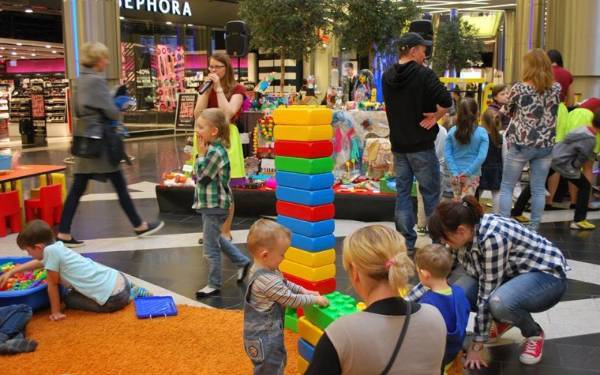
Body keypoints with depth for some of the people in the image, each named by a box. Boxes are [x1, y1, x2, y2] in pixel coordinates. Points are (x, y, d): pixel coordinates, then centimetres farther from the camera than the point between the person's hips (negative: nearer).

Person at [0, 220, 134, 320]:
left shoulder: (50, 251, -13)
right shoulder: (58, 246, 12)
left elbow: (52, 284, -5)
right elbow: (37, 263, 33)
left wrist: (56, 312, 6)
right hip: (120, 280, 8)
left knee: (69, 299, 10)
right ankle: (128, 292, 19)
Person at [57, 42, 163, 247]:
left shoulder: (82, 80, 13)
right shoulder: (96, 80, -15)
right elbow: (111, 111, -17)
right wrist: (117, 110, 5)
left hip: (85, 138, 9)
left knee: (78, 188, 7)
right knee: (119, 184, 3)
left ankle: (64, 232, 6)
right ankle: (139, 226, 15)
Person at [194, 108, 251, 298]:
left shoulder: (215, 152, -23)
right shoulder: (212, 148, 7)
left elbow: (201, 176, -19)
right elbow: (199, 175, 12)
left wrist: (201, 153, -15)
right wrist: (203, 153, 2)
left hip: (214, 205, -10)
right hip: (210, 203, 10)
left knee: (211, 247, 2)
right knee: (216, 238, 25)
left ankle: (214, 285, 15)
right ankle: (243, 261, 37)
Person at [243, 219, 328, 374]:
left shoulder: (265, 271, -1)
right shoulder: (267, 281, -33)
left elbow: (284, 284, 16)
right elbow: (292, 300, -24)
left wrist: (304, 291, 7)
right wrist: (315, 299, -12)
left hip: (269, 332, 10)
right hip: (263, 338, -10)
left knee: (279, 361, 28)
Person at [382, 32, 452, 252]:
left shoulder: (387, 77, 7)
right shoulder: (424, 74, -13)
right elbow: (446, 101, -24)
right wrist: (436, 115, -6)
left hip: (398, 144, 6)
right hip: (421, 144, -6)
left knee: (402, 192, 9)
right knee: (430, 193, 4)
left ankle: (406, 242, 12)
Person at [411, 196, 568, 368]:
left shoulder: (492, 237, -34)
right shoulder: (463, 233, -11)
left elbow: (487, 294, -28)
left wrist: (476, 345, -21)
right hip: (513, 274, 7)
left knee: (498, 302, -37)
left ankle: (534, 333, -5)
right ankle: (505, 319, 12)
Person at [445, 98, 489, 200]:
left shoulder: (452, 131, -2)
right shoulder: (481, 132, -7)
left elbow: (447, 154, -6)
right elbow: (482, 156, -14)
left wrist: (454, 172, -8)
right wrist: (468, 172, -13)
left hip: (456, 174, 2)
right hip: (472, 175, -2)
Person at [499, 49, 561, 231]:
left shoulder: (519, 88, -9)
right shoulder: (556, 88, 0)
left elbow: (508, 111, 7)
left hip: (521, 144, -3)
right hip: (546, 145, 3)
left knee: (506, 187, 8)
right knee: (538, 189, 9)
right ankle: (534, 228, 14)